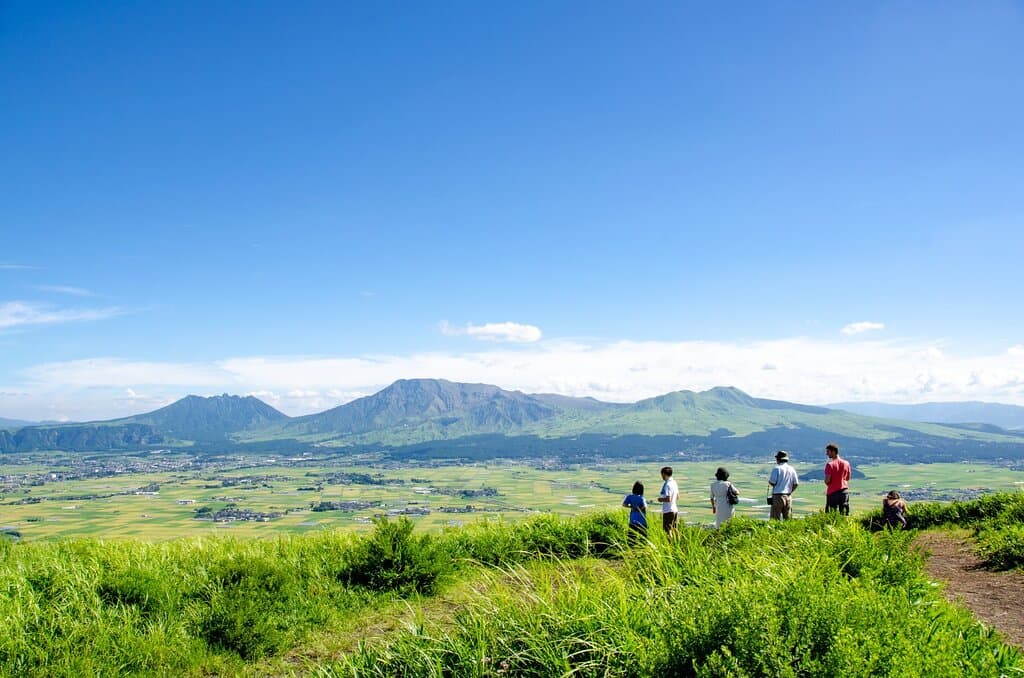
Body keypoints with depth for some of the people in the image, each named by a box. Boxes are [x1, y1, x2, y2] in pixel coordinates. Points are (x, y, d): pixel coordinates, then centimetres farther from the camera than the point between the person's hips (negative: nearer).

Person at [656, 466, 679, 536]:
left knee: (668, 530, -3)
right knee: (674, 530, 15)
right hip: (675, 509, 9)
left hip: (668, 511, -9)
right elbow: (677, 497, 18)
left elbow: (668, 499, -23)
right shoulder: (674, 483, 9)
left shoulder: (667, 485, -18)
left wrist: (661, 499, -7)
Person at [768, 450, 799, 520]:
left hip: (777, 496, -5)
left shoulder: (777, 469, -9)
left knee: (775, 519, -3)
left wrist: (769, 481, 9)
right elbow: (796, 484, 7)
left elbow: (772, 482, -13)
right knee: (788, 519, 9)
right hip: (788, 497, 5)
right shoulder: (792, 469, 7)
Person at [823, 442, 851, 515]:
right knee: (845, 514, 9)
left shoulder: (830, 464, -14)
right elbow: (848, 478, 12)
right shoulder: (846, 463, 4)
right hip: (844, 491, 5)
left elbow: (827, 481, -16)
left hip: (832, 492, -5)